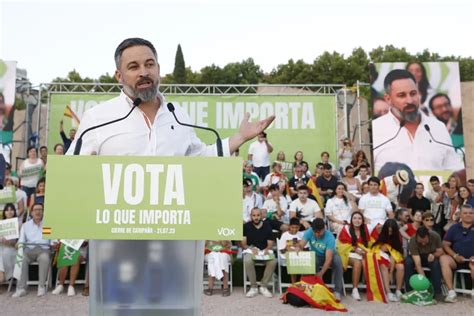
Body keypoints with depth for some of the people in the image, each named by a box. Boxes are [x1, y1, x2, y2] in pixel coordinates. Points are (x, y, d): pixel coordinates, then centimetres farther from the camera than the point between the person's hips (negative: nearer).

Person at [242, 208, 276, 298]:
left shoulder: (267, 226, 6)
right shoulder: (246, 226, 2)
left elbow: (270, 244, 4)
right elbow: (243, 244, 0)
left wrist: (267, 249, -19)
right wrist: (251, 248, -20)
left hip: (265, 250, 1)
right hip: (250, 250, -1)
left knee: (273, 261, -31)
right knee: (247, 261, -36)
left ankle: (263, 286, -13)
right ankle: (253, 287, -17)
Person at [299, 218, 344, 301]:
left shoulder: (330, 237, -29)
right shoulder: (309, 232, -19)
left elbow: (328, 258, -35)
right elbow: (301, 245, -29)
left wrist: (321, 273, -46)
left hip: (329, 255, -1)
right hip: (316, 256, 2)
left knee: (338, 261, -34)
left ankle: (337, 291, -25)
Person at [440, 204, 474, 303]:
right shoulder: (454, 228, 12)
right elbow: (445, 244, 7)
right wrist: (455, 256, -9)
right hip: (456, 260, 2)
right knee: (443, 259, -30)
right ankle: (451, 291, -31)